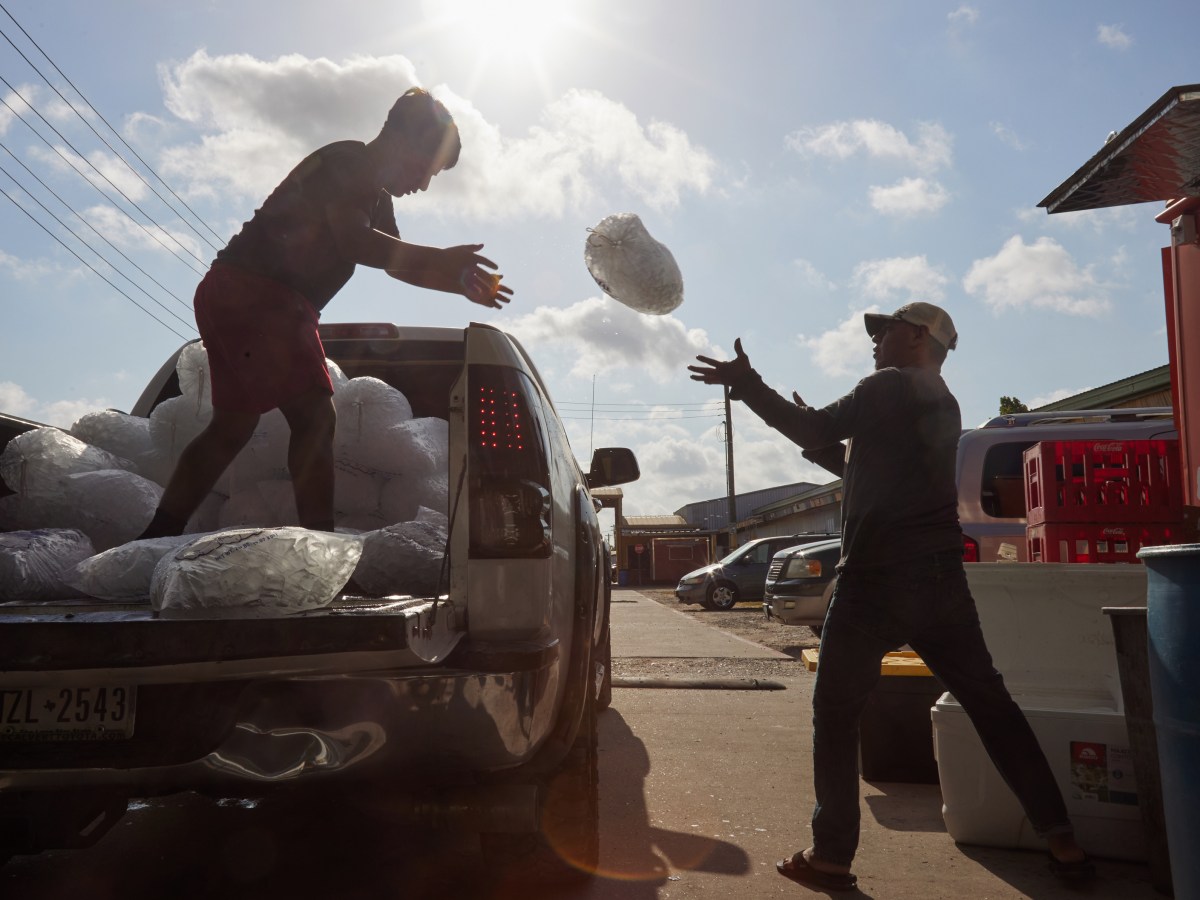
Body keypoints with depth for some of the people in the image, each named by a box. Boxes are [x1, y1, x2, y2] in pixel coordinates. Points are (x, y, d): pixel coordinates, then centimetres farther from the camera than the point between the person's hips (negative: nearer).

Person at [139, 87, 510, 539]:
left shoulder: (375, 198, 22)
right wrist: (440, 259, -25)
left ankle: (156, 540, 20)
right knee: (315, 417, -18)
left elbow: (396, 261, 26)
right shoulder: (347, 161, -8)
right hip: (253, 293, -11)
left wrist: (460, 284, 12)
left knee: (232, 426, 14)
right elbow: (353, 242, -23)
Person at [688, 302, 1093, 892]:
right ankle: (1062, 842, 15)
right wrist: (820, 436, 24)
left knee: (835, 713, 3)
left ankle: (832, 857, 6)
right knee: (990, 704, 13)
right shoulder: (942, 404, 20)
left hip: (879, 578, -7)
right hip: (941, 577, 8)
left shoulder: (888, 386, -5)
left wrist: (745, 385, -5)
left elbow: (815, 431, -11)